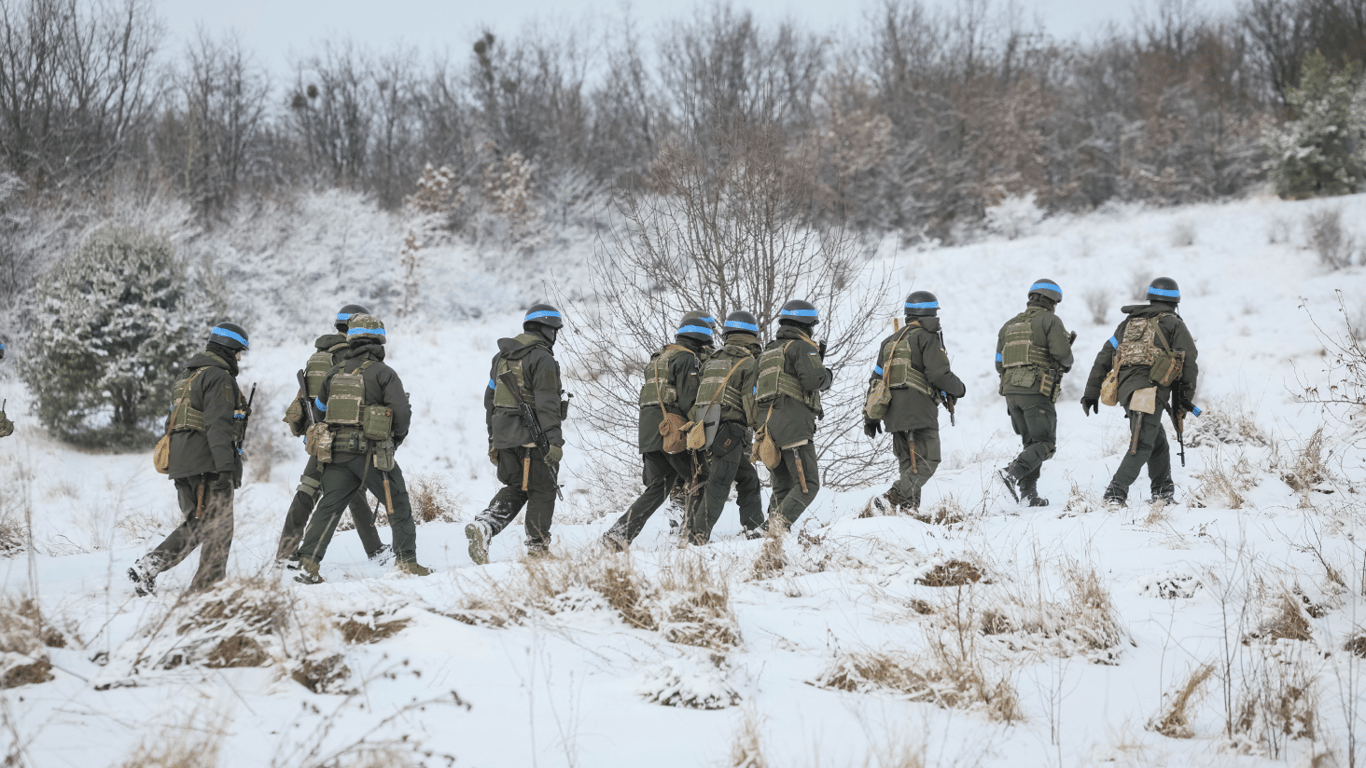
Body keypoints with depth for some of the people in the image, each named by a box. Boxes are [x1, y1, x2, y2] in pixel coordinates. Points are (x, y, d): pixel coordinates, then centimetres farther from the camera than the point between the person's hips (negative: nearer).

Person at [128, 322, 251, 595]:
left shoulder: (187, 376, 21)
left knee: (195, 525, 16)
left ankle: (148, 565, 4)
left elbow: (172, 423, 23)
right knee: (218, 529, -3)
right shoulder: (219, 378, -10)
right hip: (208, 464, -9)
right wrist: (227, 467, -24)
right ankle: (206, 588, -4)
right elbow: (218, 426, -20)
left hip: (181, 464, 9)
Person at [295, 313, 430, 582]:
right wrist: (396, 439, 7)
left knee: (328, 508, 5)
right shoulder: (383, 373, -6)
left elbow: (319, 412, 17)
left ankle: (308, 563, -5)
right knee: (398, 506, 10)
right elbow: (402, 412, -12)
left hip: (337, 453, 4)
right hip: (373, 454, -4)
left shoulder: (334, 373, 9)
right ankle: (408, 562, 12)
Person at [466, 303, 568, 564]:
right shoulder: (542, 358, -11)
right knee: (542, 491, 4)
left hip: (504, 435, 7)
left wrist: (493, 440, 23)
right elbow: (547, 403, -19)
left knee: (514, 489, 15)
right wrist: (555, 441, -19)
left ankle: (483, 524, -7)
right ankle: (537, 547, 6)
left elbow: (490, 399, 19)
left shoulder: (502, 356, 15)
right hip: (532, 436, -7)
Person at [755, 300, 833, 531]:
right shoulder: (801, 347, -3)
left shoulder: (768, 351, 23)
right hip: (793, 425, -8)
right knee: (808, 485, -10)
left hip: (766, 425, 8)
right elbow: (814, 381, -15)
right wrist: (827, 376, 3)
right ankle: (778, 528, -25)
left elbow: (756, 388, 22)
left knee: (783, 486, 14)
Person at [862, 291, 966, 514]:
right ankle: (890, 500, -21)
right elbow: (939, 374, -14)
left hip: (893, 412, 8)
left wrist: (870, 416, 25)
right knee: (927, 462, -8)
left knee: (909, 463, 15)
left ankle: (908, 510, 9)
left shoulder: (891, 341, 21)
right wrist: (959, 388, 6)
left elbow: (876, 378, 22)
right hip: (919, 411, -8)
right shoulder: (927, 338, -4)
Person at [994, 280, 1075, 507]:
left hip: (1011, 391, 7)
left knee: (1032, 442, 15)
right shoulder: (1050, 321, -1)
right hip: (1037, 391, -7)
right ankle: (1013, 473, -25)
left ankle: (1028, 492, 6)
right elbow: (1062, 354, -12)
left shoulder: (1009, 325, 18)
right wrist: (1066, 364, 10)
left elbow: (1000, 364, 16)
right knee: (1045, 444, -4)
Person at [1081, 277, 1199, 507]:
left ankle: (1162, 490, 28)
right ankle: (1116, 494, -23)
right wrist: (1185, 399, 7)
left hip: (1125, 390, 6)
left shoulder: (1129, 323, 24)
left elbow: (1104, 357, 20)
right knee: (1142, 445, -10)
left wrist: (1091, 393, 20)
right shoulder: (1174, 325, 9)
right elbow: (1189, 363, 1)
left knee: (1158, 441, 22)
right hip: (1150, 391, -6)